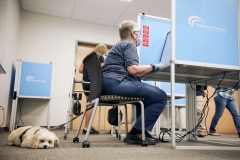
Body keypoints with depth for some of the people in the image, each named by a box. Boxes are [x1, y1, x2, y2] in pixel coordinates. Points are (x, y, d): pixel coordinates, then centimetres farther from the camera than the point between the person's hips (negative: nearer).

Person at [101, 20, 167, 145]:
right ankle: (135, 133, -13)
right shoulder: (129, 45, 1)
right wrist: (153, 66, 0)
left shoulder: (120, 45, 31)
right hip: (115, 82, -11)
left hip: (108, 84, 11)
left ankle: (141, 131, 19)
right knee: (161, 97, -15)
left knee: (147, 94, 29)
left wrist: (148, 69, 28)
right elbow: (133, 70, -14)